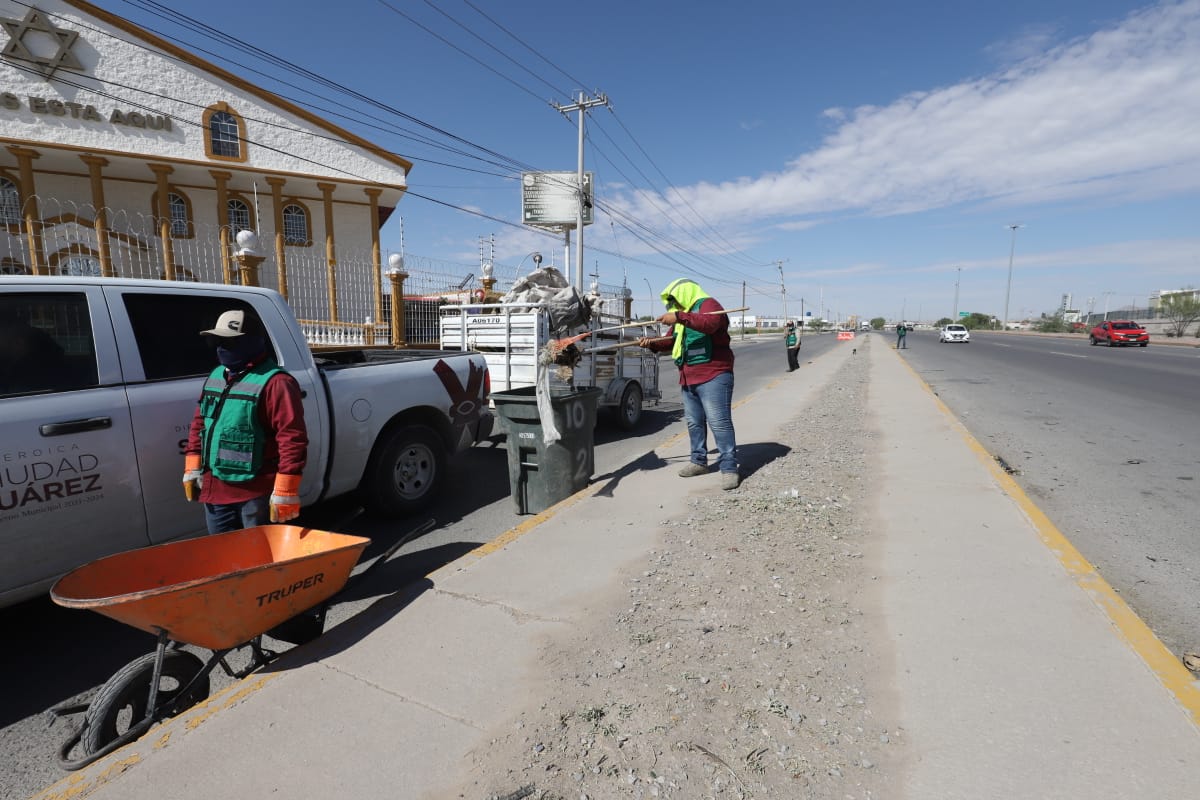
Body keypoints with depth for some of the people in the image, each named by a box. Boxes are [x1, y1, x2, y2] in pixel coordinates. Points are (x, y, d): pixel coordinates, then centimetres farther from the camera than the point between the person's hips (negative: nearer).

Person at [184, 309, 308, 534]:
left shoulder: (275, 382, -17)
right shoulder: (215, 377, 11)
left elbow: (292, 438, -22)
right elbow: (199, 423, 21)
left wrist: (285, 491, -23)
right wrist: (192, 468, 16)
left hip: (256, 495, -8)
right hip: (214, 490, 8)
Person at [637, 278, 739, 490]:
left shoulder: (708, 304, -7)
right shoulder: (684, 313, 22)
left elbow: (710, 324, -31)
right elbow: (671, 341, 26)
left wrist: (679, 317, -38)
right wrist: (652, 343, 7)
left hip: (713, 376, -9)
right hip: (688, 378, 10)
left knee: (719, 423, -10)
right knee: (694, 422, 14)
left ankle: (729, 468, -7)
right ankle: (699, 461, 25)